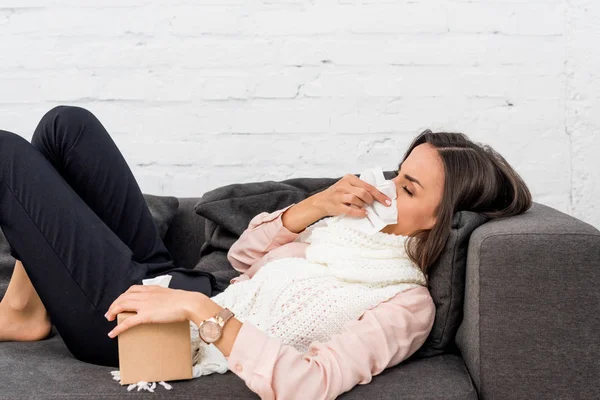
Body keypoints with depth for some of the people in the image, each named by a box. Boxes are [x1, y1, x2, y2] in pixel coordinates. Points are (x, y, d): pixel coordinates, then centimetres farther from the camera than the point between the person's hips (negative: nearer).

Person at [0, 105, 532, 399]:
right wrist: (312, 208, -7)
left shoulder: (409, 305, -18)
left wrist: (199, 308, -34)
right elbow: (244, 256, 9)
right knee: (68, 125, 11)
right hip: (160, 284, 8)